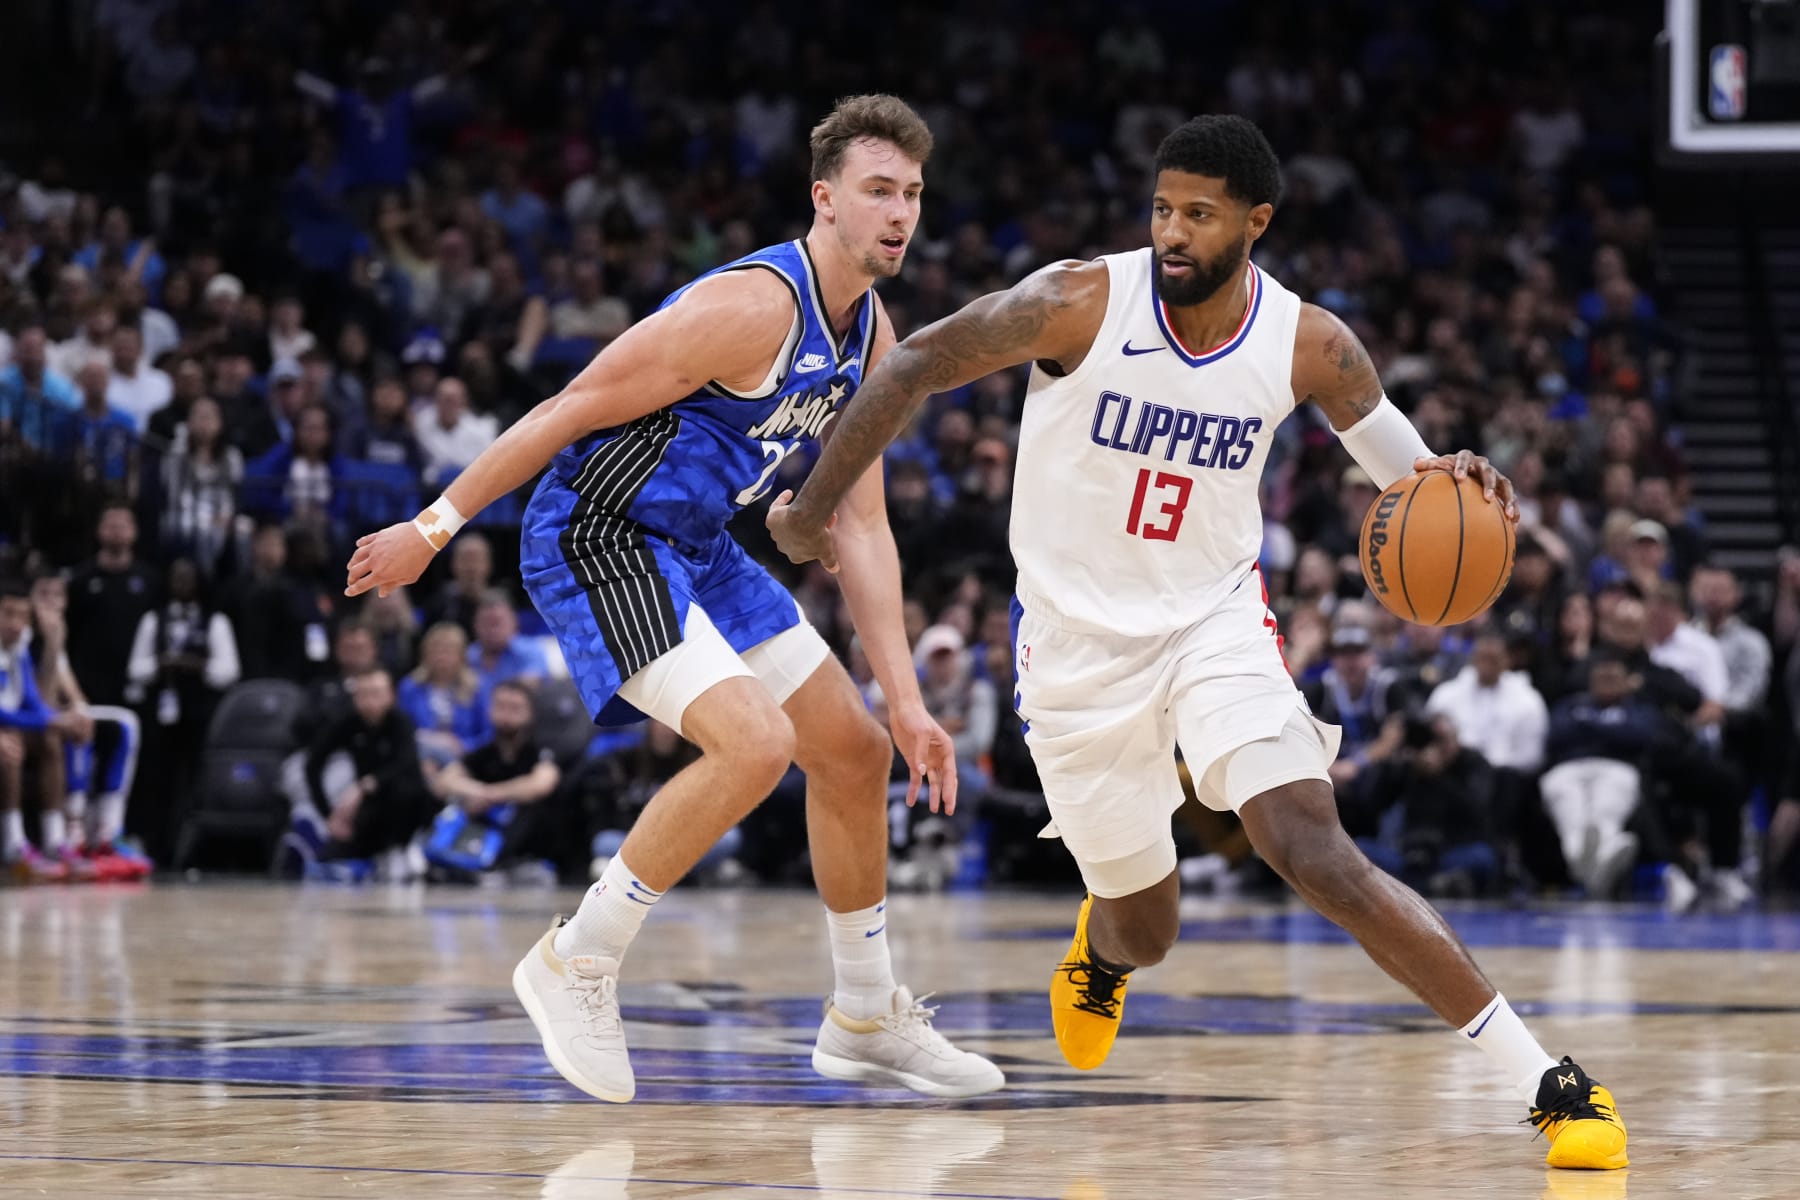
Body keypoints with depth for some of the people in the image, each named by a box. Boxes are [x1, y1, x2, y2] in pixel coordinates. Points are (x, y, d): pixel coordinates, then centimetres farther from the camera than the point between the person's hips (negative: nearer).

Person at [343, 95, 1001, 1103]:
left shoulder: (872, 337, 5)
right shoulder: (754, 306, -24)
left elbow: (862, 527, 9)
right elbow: (571, 411, -19)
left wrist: (907, 700, 3)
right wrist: (432, 530, -16)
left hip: (695, 545, 10)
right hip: (594, 536, -10)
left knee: (857, 753, 11)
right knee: (754, 742, -26)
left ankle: (867, 1018, 26)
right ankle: (578, 963, -11)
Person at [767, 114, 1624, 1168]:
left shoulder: (1310, 347, -11)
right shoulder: (1080, 304, -18)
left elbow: (1404, 468, 4)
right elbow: (915, 367, -7)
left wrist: (1450, 482, -21)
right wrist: (814, 510, -2)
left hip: (1217, 623, 0)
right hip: (1078, 641, 0)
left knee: (1315, 851, -22)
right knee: (1146, 932, 9)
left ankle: (1547, 1080, -21)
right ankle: (1101, 947, 51)